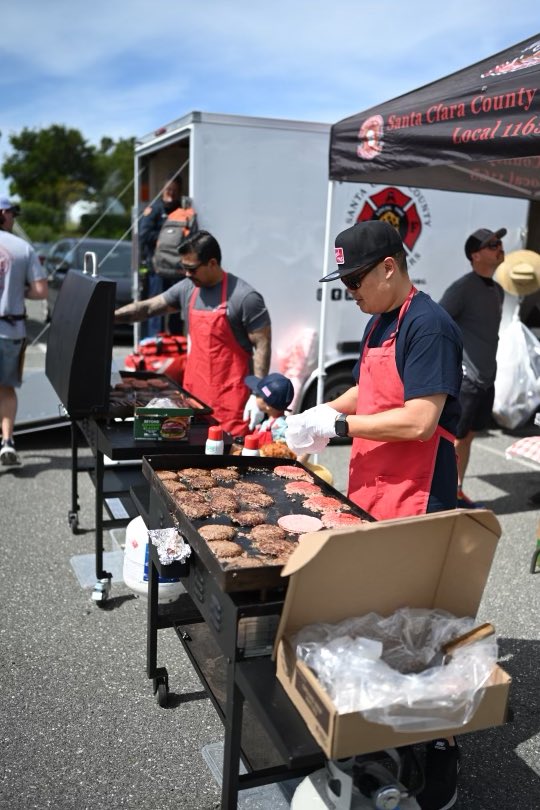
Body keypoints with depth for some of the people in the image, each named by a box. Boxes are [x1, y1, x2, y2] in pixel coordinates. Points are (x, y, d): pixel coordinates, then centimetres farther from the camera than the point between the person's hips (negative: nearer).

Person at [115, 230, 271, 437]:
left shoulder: (245, 297, -13)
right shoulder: (186, 289, 6)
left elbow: (262, 346, -12)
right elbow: (148, 307, 13)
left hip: (230, 397, -6)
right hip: (194, 392, 6)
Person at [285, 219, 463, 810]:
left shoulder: (429, 327, -17)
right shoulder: (378, 323, 11)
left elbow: (419, 420, -23)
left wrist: (339, 425, -17)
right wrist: (323, 413, 6)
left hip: (414, 507, -8)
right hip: (368, 495, 8)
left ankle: (441, 750, 20)